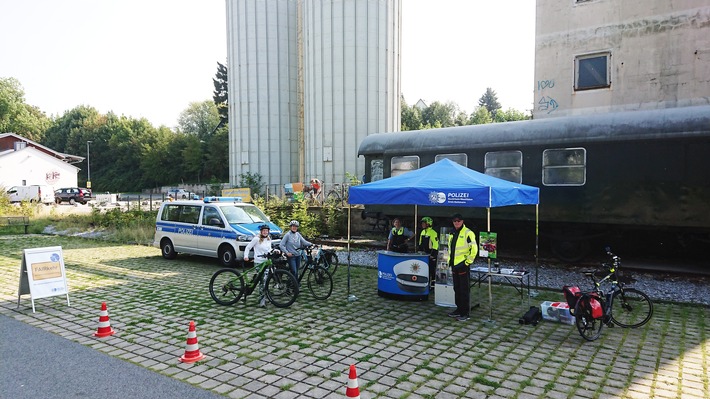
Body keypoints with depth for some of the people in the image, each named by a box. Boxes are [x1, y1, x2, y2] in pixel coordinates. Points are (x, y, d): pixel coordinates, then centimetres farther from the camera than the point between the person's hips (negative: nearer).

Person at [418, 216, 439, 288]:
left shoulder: (433, 233, -14)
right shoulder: (423, 232, 12)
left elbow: (435, 245, -16)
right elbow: (420, 244, 21)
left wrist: (433, 254, -18)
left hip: (431, 254, -8)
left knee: (432, 270, -1)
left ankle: (432, 285, 6)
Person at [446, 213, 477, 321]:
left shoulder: (467, 233, -11)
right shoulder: (453, 234, 14)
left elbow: (474, 248, -15)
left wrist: (468, 261, -14)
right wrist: (450, 260, 19)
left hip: (463, 266, -8)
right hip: (454, 265, 8)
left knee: (464, 290, -2)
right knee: (457, 288, 15)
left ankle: (465, 313, 4)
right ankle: (459, 309, 26)